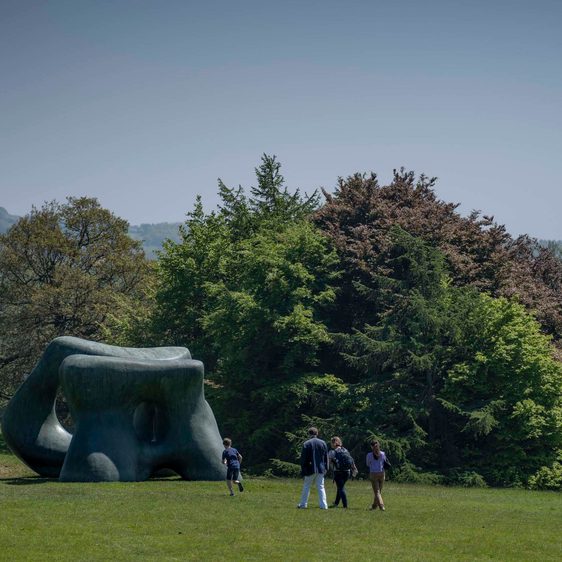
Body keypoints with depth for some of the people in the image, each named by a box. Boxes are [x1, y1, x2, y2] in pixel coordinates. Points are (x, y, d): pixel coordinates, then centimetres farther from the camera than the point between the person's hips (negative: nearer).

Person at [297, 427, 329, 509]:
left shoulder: (306, 444, -7)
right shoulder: (323, 443, 4)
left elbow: (303, 458, -5)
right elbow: (326, 457, 8)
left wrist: (303, 469, 3)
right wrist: (325, 468, 13)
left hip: (310, 469, -3)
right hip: (321, 469, 3)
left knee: (306, 486, 10)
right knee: (321, 487, 6)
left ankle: (303, 504, 15)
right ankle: (323, 505, -2)